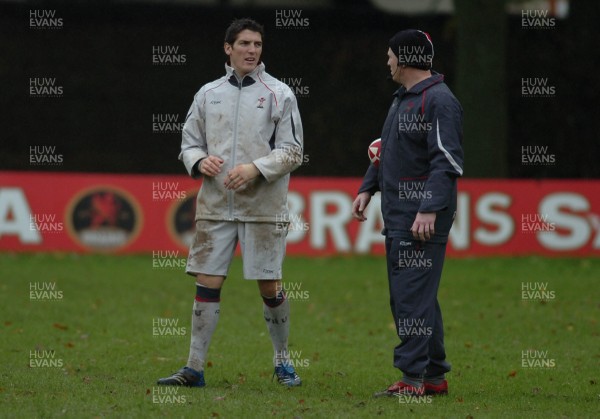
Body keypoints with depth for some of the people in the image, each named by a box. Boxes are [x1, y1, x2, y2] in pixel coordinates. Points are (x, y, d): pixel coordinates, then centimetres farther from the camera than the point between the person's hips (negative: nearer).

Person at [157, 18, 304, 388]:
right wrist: (200, 162, -8)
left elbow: (292, 151, -3)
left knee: (270, 287, 2)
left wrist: (256, 169, -17)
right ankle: (195, 368, 3)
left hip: (263, 206, -2)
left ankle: (283, 361, 20)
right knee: (207, 283, -1)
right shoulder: (209, 94, 11)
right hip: (215, 205, 2)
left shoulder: (279, 94, 1)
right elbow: (189, 143, 14)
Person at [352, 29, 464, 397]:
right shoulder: (403, 98, 18)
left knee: (413, 296, -12)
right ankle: (434, 376, 18)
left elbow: (447, 162, -20)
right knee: (407, 296, 12)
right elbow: (386, 150, 29)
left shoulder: (440, 101, -13)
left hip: (423, 218, -10)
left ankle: (413, 377, -12)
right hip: (397, 215, 10)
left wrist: (429, 210, -26)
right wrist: (368, 188, 19)